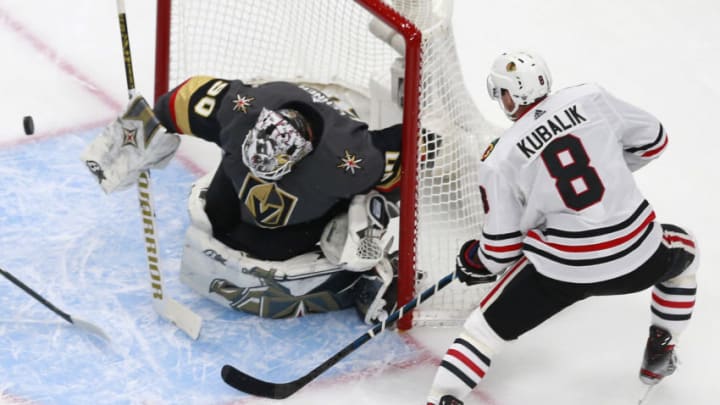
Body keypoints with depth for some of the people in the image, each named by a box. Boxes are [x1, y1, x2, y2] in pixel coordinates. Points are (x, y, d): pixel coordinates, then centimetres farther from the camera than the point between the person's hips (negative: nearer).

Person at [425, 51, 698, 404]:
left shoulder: (500, 162, -5)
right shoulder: (591, 98, -1)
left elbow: (500, 248, -1)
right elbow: (652, 140, 12)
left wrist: (471, 262, 22)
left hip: (560, 270, -2)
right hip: (637, 256, 2)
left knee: (489, 322, 17)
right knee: (683, 249, 35)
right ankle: (659, 354, 35)